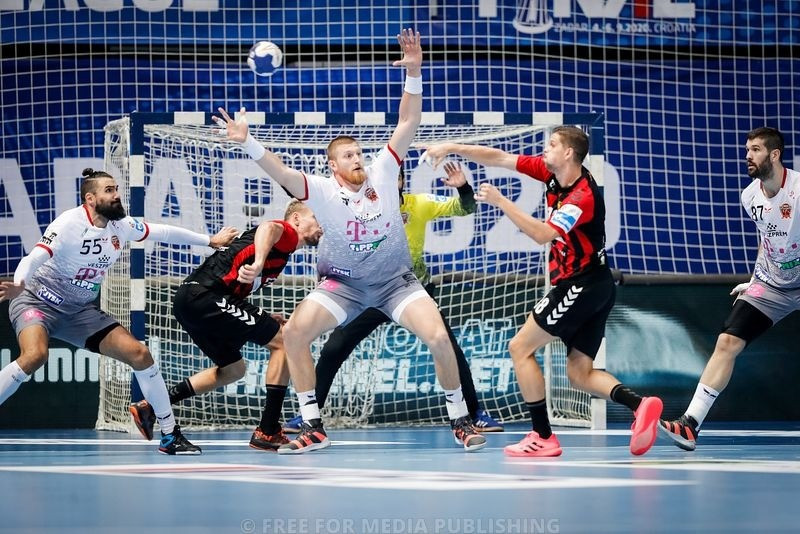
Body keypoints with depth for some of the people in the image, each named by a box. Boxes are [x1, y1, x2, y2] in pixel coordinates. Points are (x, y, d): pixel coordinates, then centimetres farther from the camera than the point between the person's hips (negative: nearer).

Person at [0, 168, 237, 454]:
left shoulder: (122, 226, -2)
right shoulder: (70, 224, -23)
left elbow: (162, 232, 14)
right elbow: (34, 259, -34)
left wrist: (209, 240, 22)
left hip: (80, 310, 6)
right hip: (38, 300, -6)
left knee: (139, 354, -4)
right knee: (35, 355, -37)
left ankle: (170, 435, 8)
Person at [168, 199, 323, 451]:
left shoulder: (281, 249, 28)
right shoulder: (287, 233, 2)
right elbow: (268, 227, -25)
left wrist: (264, 320, 17)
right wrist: (259, 263, -42)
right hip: (206, 295, -10)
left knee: (234, 369, 24)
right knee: (283, 342, -4)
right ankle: (267, 433, -6)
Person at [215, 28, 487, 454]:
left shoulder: (382, 174, -10)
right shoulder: (323, 191, -13)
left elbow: (408, 123, -14)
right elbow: (281, 172, -29)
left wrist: (414, 74, -26)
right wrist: (247, 143, -45)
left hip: (395, 279, 0)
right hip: (343, 283, 0)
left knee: (439, 337, -19)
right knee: (294, 332, -18)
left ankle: (460, 420, 2)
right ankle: (313, 427, -7)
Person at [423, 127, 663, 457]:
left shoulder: (584, 195, -21)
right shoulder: (552, 172, 3)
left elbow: (542, 234, -31)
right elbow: (499, 158, 6)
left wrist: (500, 202, -28)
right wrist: (453, 148, 0)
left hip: (581, 286, -9)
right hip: (595, 290, 9)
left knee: (520, 347, -3)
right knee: (580, 374, 6)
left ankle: (543, 437, -3)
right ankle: (640, 405, -13)